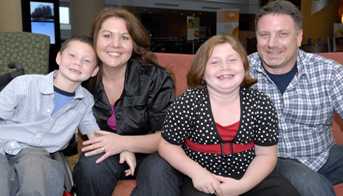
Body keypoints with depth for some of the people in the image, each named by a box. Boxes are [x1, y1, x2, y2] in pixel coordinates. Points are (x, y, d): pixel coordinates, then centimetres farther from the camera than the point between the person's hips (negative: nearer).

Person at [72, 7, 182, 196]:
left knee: (159, 171, -35)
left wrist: (124, 143, -29)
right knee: (91, 163, -28)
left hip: (150, 154, -3)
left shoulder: (156, 78, -16)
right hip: (105, 154, 4)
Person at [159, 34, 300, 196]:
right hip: (204, 181, -2)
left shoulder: (261, 104, -7)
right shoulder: (187, 103, -12)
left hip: (251, 178, 2)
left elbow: (266, 155, -3)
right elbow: (168, 146, -3)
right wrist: (196, 172, -17)